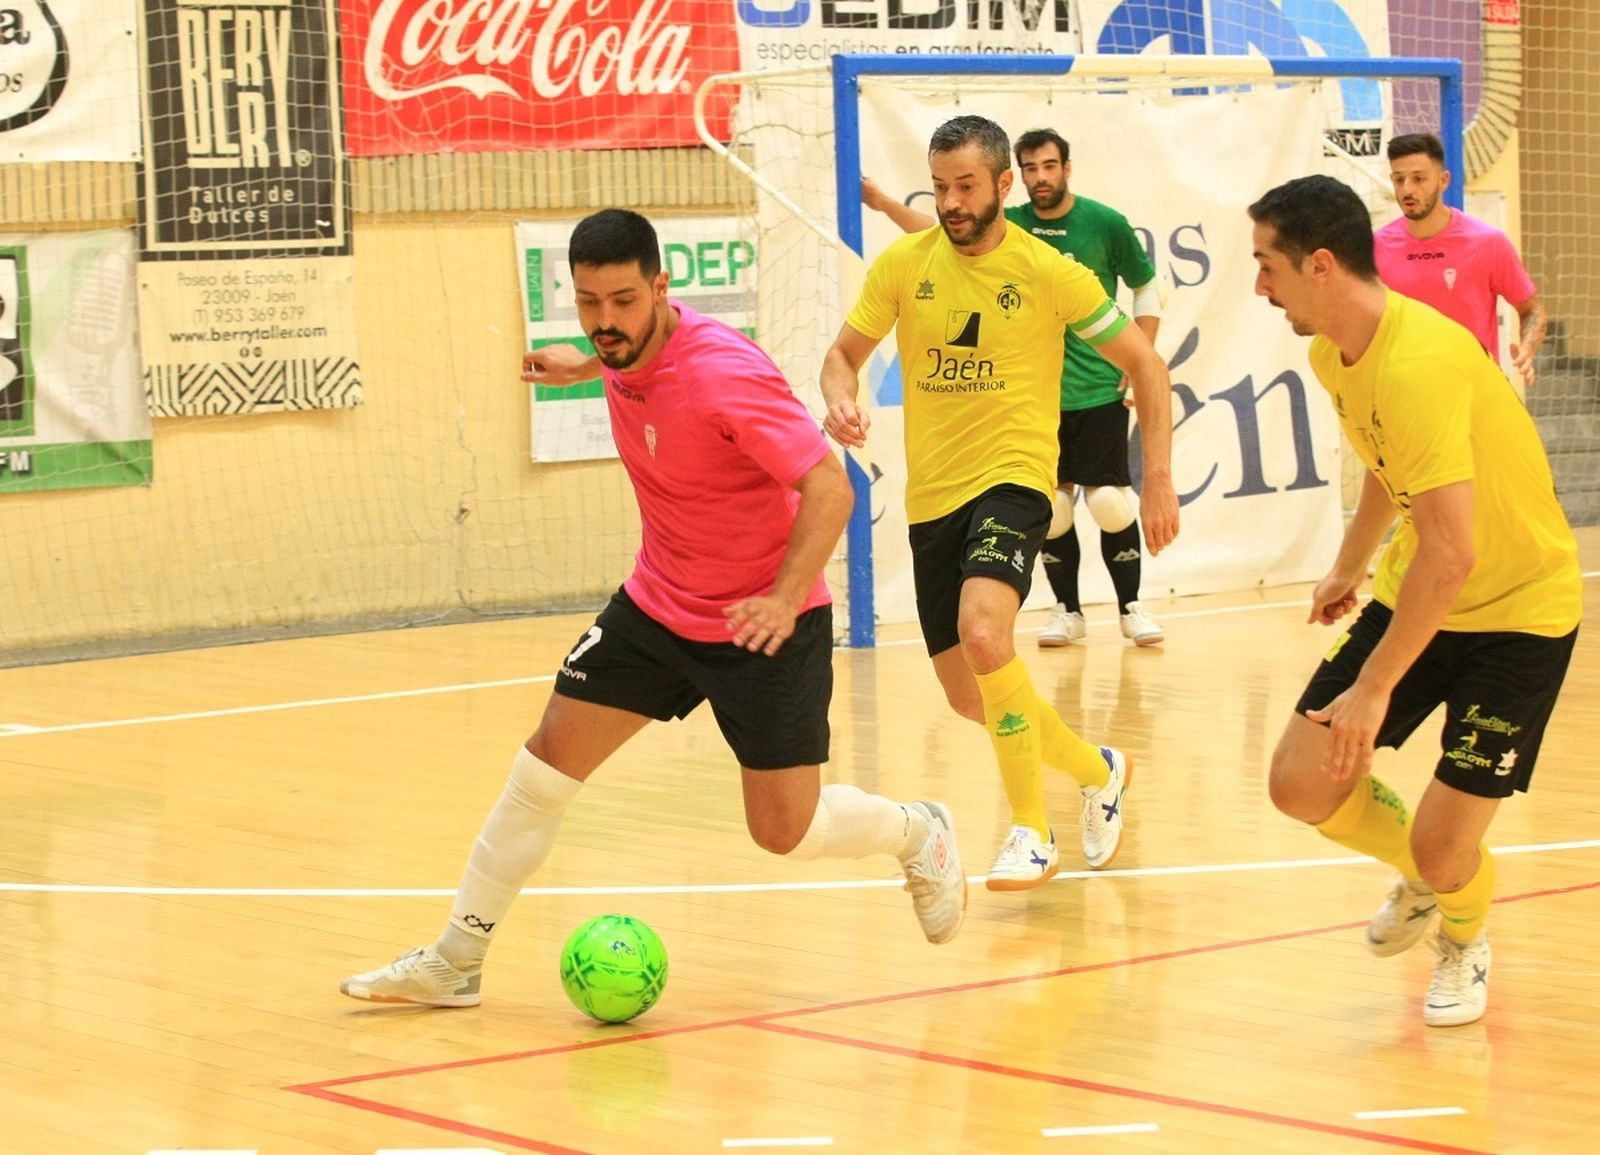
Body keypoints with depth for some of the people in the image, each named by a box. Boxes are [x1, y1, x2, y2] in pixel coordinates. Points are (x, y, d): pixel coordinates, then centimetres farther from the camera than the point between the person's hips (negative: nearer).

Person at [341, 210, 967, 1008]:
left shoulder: (724, 373, -29)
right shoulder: (627, 351, -7)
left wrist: (785, 600, -38)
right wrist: (584, 367, 29)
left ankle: (918, 834, 28)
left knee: (782, 830, -5)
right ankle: (455, 962, 10)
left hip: (766, 622, -7)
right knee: (550, 757, 1)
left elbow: (829, 487, -30)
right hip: (657, 604, 7)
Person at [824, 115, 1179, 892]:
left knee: (983, 634, -31)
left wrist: (1159, 478, -6)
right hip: (931, 497, 5)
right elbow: (844, 353, 10)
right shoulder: (903, 264, 0)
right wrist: (840, 400, -15)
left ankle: (1033, 831, -17)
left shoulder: (1048, 271, -7)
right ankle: (1097, 770, 38)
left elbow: (1143, 365, 1)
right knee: (969, 697, 10)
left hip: (1012, 481, -5)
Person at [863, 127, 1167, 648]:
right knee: (1049, 507, 4)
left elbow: (1147, 287, 6)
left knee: (1111, 502, -3)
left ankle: (1131, 608, 10)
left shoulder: (1106, 224, -3)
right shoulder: (1010, 225, 2)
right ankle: (1068, 610, 17)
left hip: (1101, 393, -2)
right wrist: (885, 204, -25)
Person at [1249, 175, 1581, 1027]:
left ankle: (1464, 941, 27)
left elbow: (1449, 556, -34)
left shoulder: (1419, 365, -32)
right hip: (1414, 594, 8)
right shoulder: (1332, 355, -2)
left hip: (1518, 610, -8)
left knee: (1442, 848, -10)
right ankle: (1419, 876, 28)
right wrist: (1350, 568, 31)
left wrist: (1373, 688, -28)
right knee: (1301, 783, -3)